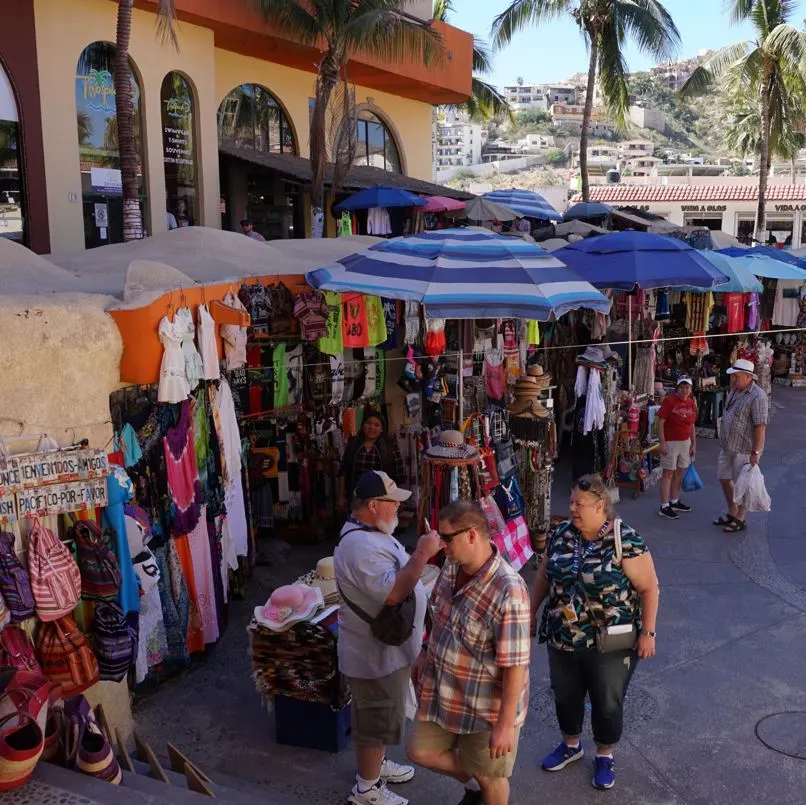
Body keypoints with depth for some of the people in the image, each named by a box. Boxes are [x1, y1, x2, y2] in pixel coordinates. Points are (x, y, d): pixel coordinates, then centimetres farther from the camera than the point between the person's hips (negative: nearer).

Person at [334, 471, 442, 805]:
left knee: (379, 715, 26)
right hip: (377, 652, -10)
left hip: (385, 646, 10)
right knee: (377, 719, 6)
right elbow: (393, 593, -37)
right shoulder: (362, 546, -31)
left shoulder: (369, 531, 5)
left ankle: (375, 764, 45)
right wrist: (422, 554, -34)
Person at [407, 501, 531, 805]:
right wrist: (426, 655, 19)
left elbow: (515, 666, -27)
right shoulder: (451, 567, -7)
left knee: (489, 777, 15)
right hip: (442, 692, 7)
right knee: (421, 752, 19)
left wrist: (505, 724, -22)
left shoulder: (508, 591, -32)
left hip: (487, 705, -7)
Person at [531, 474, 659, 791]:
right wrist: (532, 611, 13)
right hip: (562, 638, 5)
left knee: (607, 703, 13)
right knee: (565, 695, 20)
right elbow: (544, 576, 9)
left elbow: (649, 587, -14)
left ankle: (604, 756, 37)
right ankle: (571, 745, 46)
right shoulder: (560, 534, -3)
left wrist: (647, 632, -15)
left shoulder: (625, 540, -19)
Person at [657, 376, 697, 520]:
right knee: (668, 474, -4)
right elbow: (661, 422, -13)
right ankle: (664, 507, -1)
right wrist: (662, 443, -17)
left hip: (685, 442, 7)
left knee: (679, 473, 14)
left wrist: (694, 444, 14)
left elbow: (692, 425, 16)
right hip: (670, 442, -6)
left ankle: (674, 501, 27)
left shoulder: (691, 404, 8)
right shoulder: (669, 401, -11)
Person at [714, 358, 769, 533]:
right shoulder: (734, 391, 9)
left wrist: (755, 452, -25)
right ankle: (732, 513, 31)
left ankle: (740, 520, 15)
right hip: (728, 446, 9)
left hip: (745, 449, -9)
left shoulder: (757, 396, -19)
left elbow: (760, 426, -22)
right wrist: (723, 441, 20)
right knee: (724, 479, 15)